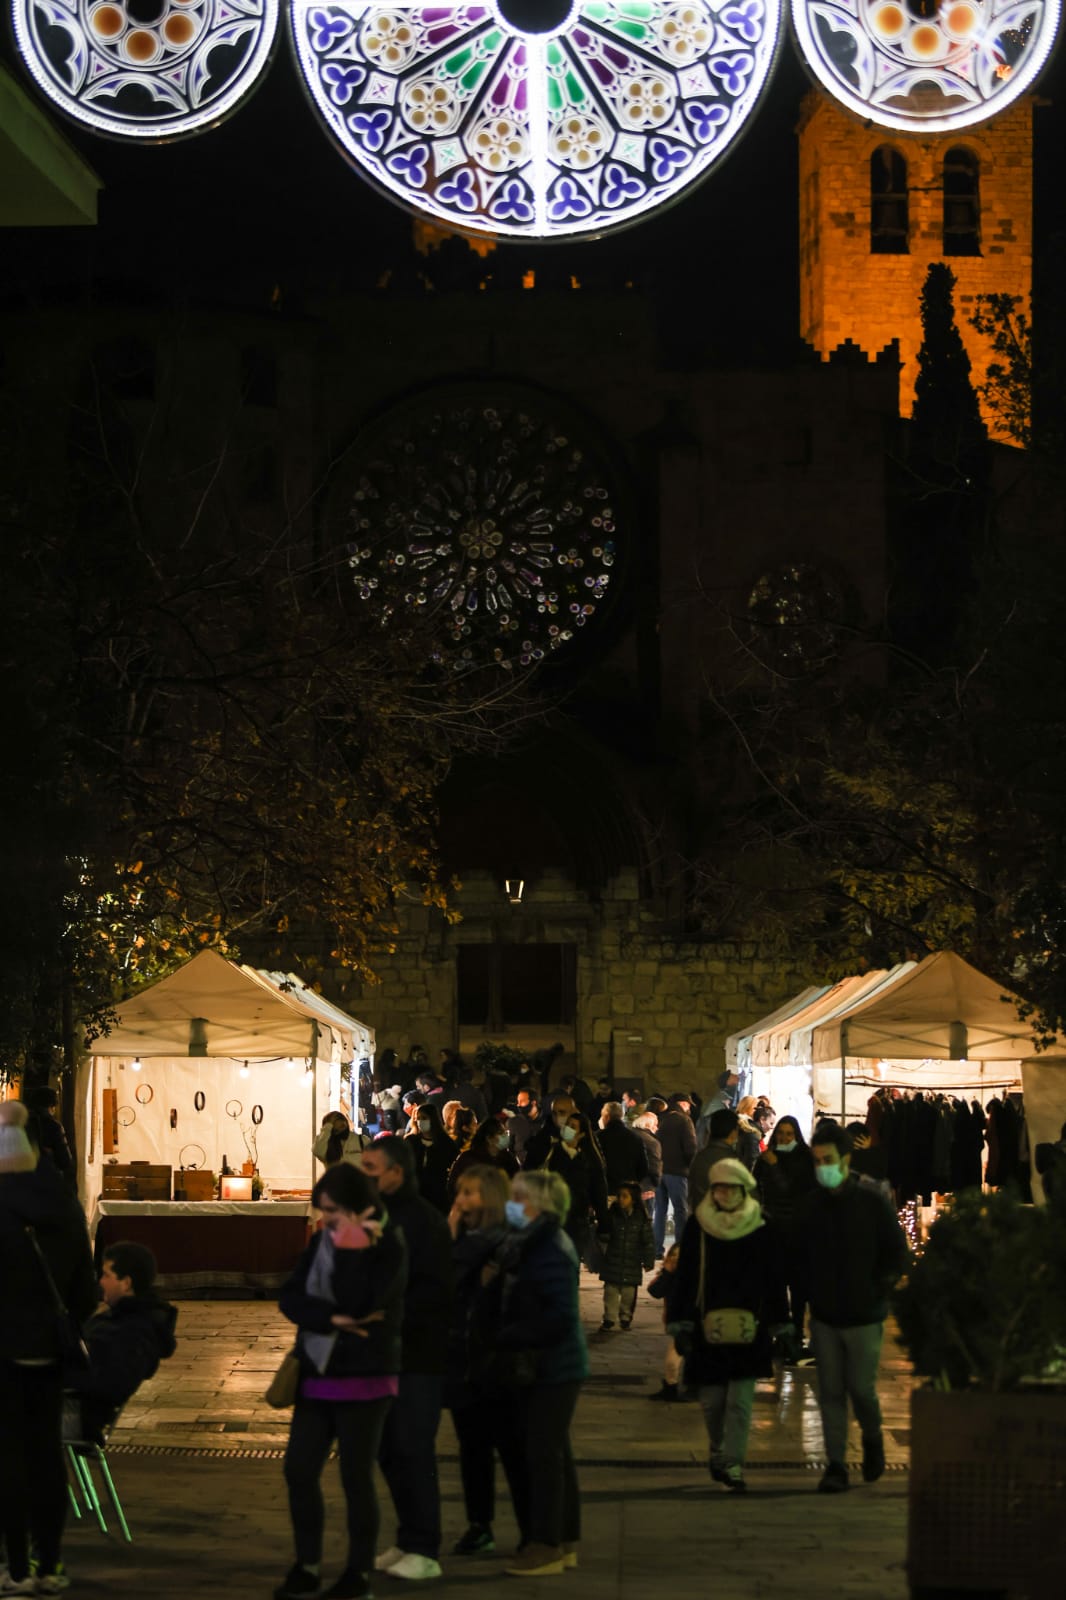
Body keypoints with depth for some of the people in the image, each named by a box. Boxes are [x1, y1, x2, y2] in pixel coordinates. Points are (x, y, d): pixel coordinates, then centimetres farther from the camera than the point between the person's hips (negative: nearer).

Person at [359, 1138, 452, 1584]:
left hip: (417, 1356, -8)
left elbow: (435, 1291, -18)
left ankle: (424, 1551, 1)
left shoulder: (424, 1221, -12)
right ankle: (408, 1541, 21)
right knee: (389, 1451, 11)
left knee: (412, 1450, -5)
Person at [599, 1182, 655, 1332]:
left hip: (632, 1263, -1)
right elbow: (604, 1234, 9)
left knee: (629, 1292, 7)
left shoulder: (642, 1217, -5)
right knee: (611, 1291, 1)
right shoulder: (612, 1214, -1)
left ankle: (625, 1319, 22)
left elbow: (648, 1241, 0)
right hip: (613, 1262, 1)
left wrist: (648, 1261, 0)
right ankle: (609, 1318, 10)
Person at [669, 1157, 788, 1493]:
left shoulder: (762, 1230, 0)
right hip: (707, 1328, 1)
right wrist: (682, 1326, 0)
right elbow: (684, 1279, 3)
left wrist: (778, 1326, 3)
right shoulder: (698, 1227, 1)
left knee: (740, 1402, -6)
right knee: (711, 1400, 8)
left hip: (749, 1329, -1)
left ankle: (732, 1464, -4)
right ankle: (719, 1453, 30)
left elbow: (775, 1282, 5)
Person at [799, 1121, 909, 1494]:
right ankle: (835, 1466, 8)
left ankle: (872, 1438, 29)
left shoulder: (872, 1204, -7)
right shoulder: (811, 1205, 4)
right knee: (830, 1391, 2)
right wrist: (809, 1293, 2)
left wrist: (877, 1291, -8)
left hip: (864, 1317, -3)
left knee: (861, 1388, -2)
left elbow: (897, 1254, -2)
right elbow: (802, 1254, 14)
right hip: (824, 1317, 3)